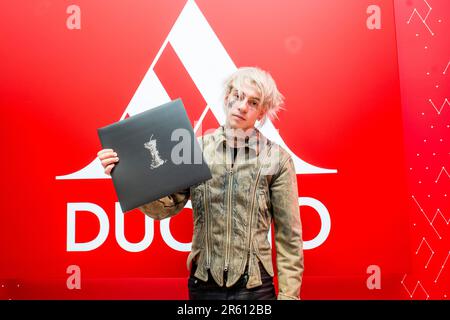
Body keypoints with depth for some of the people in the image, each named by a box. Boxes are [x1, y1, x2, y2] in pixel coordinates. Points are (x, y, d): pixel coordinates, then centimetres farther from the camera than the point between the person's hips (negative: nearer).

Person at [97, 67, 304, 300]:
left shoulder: (277, 158, -6)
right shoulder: (197, 149, -1)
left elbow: (288, 235, -4)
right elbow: (166, 206, -7)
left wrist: (288, 294, -5)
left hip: (254, 286, -1)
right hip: (202, 283, 2)